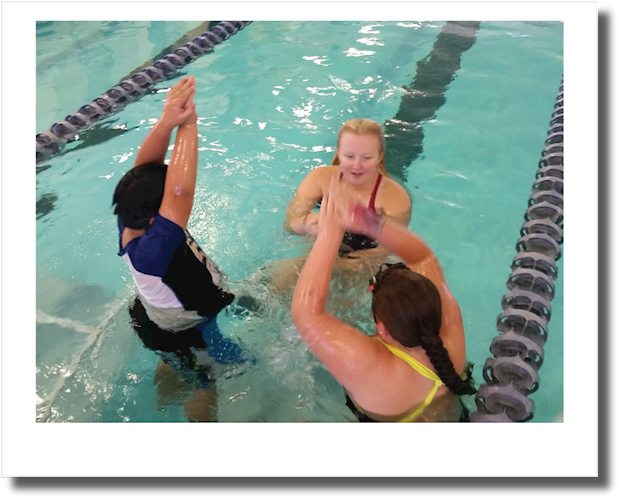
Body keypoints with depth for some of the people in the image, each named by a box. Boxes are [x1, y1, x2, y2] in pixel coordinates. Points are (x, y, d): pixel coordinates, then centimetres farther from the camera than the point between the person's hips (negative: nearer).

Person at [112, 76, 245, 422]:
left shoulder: (131, 221, -23)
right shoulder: (149, 252, -45)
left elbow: (146, 167, -28)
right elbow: (180, 195, -57)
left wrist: (167, 121, -46)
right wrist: (187, 126, -49)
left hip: (160, 317, 8)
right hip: (186, 336, -8)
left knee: (173, 366, 38)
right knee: (205, 387, 23)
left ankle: (163, 404, 68)